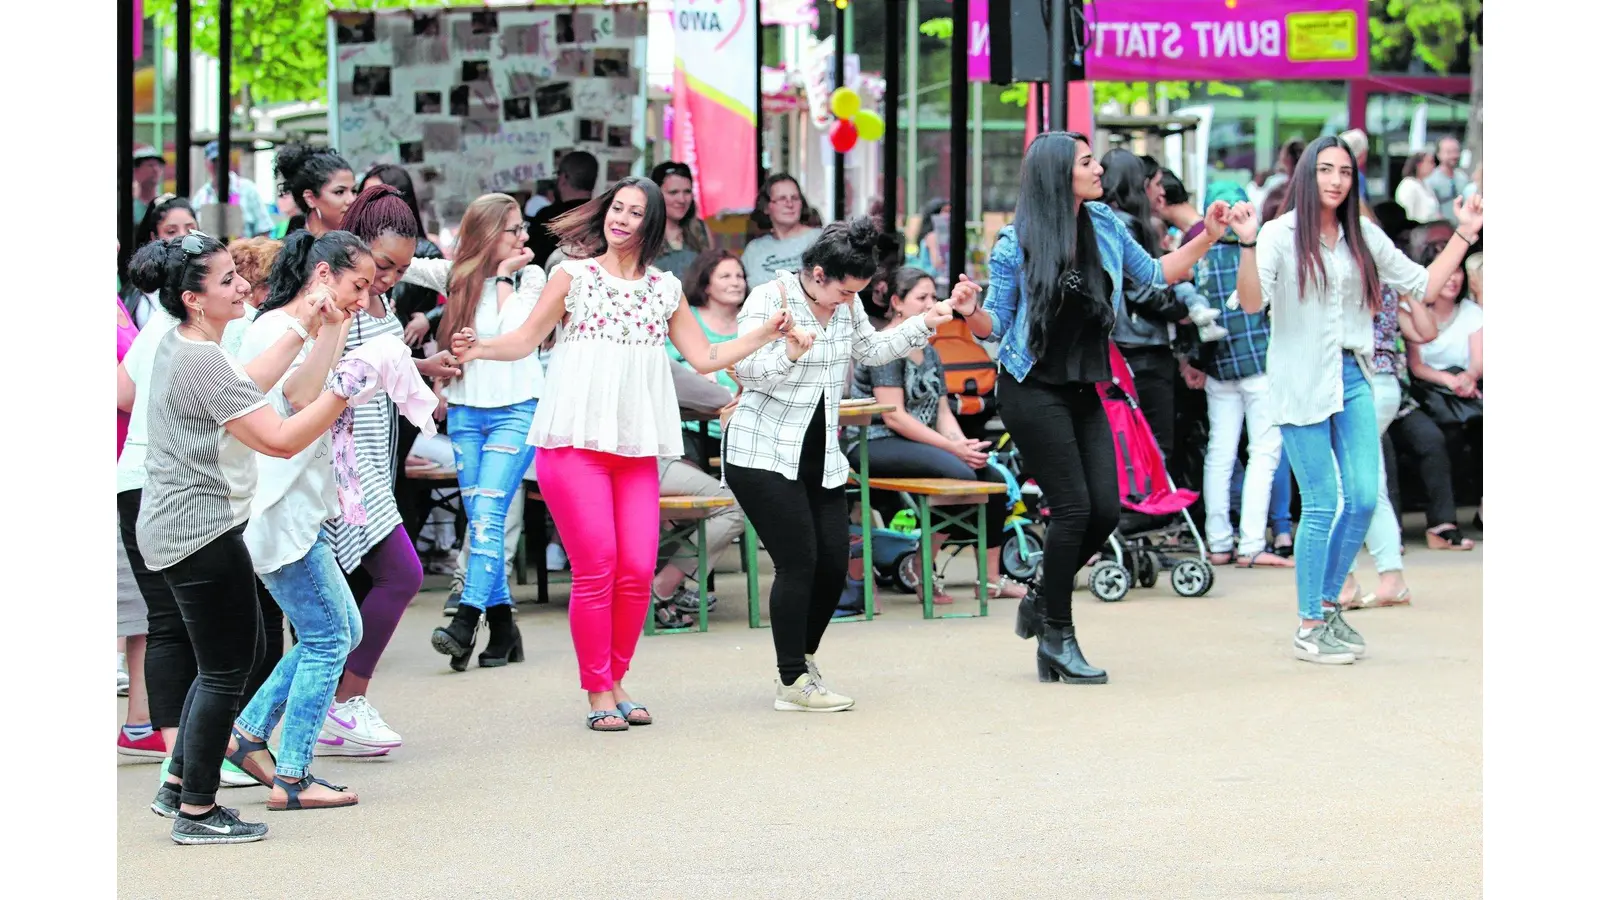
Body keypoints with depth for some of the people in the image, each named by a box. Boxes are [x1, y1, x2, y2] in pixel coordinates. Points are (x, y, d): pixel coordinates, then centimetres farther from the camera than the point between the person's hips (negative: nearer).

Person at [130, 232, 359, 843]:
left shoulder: (179, 345, 8)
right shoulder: (202, 362, -23)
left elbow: (247, 384, 23)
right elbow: (281, 438, -25)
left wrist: (303, 330, 19)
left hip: (176, 527, 11)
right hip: (202, 532, -11)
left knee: (239, 654, 20)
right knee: (225, 670, 0)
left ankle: (178, 786, 25)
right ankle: (197, 813, 8)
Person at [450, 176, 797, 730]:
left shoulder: (665, 289, 14)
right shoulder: (574, 276, 4)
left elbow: (703, 358, 17)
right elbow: (526, 340, 2)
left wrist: (765, 335, 11)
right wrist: (480, 348, -16)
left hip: (638, 448, 4)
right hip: (576, 441, -4)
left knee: (639, 570, -3)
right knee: (596, 569, -8)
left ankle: (616, 680, 15)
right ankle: (598, 691, 4)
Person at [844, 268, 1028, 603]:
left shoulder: (928, 352, 19)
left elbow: (942, 411, 14)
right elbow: (894, 416, -16)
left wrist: (964, 444, -8)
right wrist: (952, 448, -20)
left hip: (914, 445, 9)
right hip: (873, 445, -9)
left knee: (993, 478, -7)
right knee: (959, 474, -29)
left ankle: (992, 578, -2)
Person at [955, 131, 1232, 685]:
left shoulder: (1106, 226, 6)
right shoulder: (1016, 245, -9)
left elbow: (1153, 275, 21)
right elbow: (995, 327, -4)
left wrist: (1206, 238, 13)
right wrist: (970, 310, -25)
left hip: (1085, 391, 6)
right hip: (1034, 391, -6)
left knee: (1106, 509, -2)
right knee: (1074, 506, -10)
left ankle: (1043, 603, 21)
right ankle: (1057, 635, 3)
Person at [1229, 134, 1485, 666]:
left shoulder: (1364, 237, 10)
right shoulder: (1281, 235, -4)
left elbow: (1424, 286, 13)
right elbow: (1252, 302, -16)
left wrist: (1464, 235, 10)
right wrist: (1246, 245, -28)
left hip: (1353, 377, 5)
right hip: (1301, 382, -5)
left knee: (1364, 498, 0)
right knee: (1321, 505, -4)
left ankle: (1328, 604, 20)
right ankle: (1309, 627, 6)